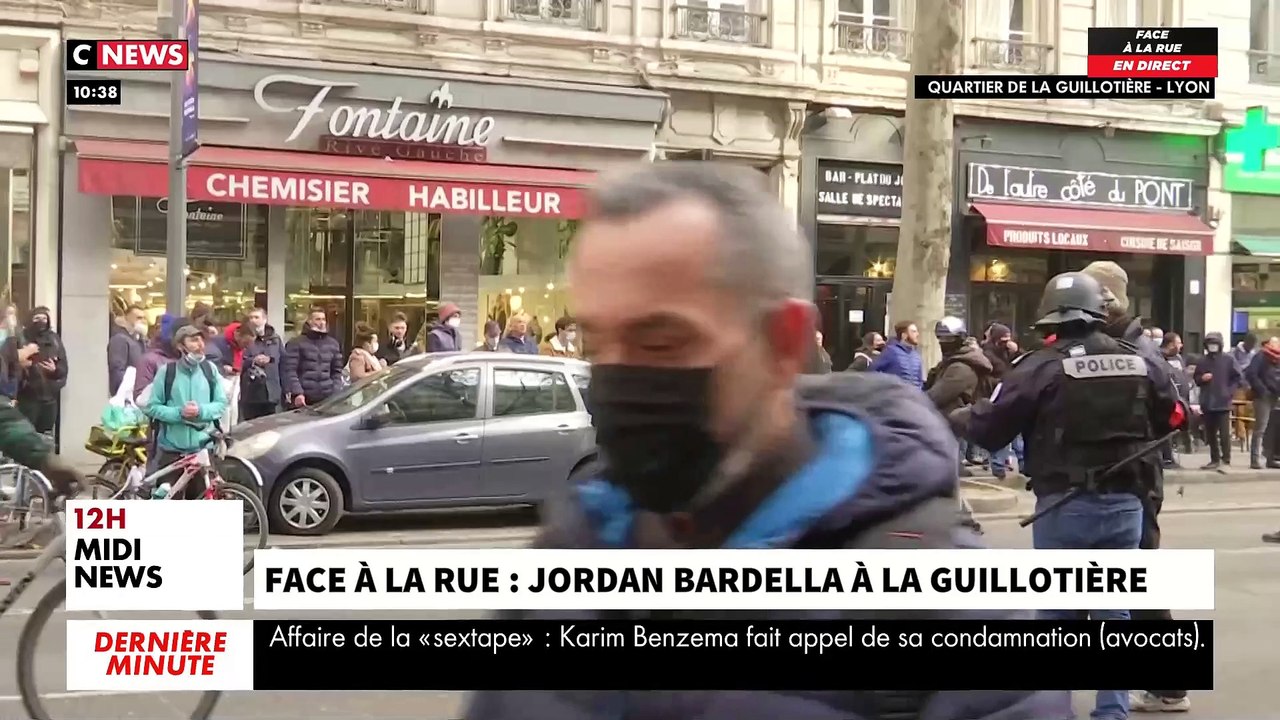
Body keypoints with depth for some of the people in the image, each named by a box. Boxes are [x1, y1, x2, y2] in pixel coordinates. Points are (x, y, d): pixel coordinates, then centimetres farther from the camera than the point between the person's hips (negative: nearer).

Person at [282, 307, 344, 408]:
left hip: (327, 399, 4)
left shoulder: (333, 343, 16)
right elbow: (289, 371, -6)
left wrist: (336, 393, 5)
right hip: (304, 399, -4)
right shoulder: (296, 343, 1)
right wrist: (297, 393, -17)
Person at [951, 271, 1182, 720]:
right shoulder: (1141, 363, 3)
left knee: (1056, 612, 9)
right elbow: (1172, 419, 13)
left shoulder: (1041, 367, -11)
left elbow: (989, 429, -8)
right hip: (1125, 505, 3)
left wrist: (956, 418, 12)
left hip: (1064, 507, -3)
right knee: (1114, 612, 12)